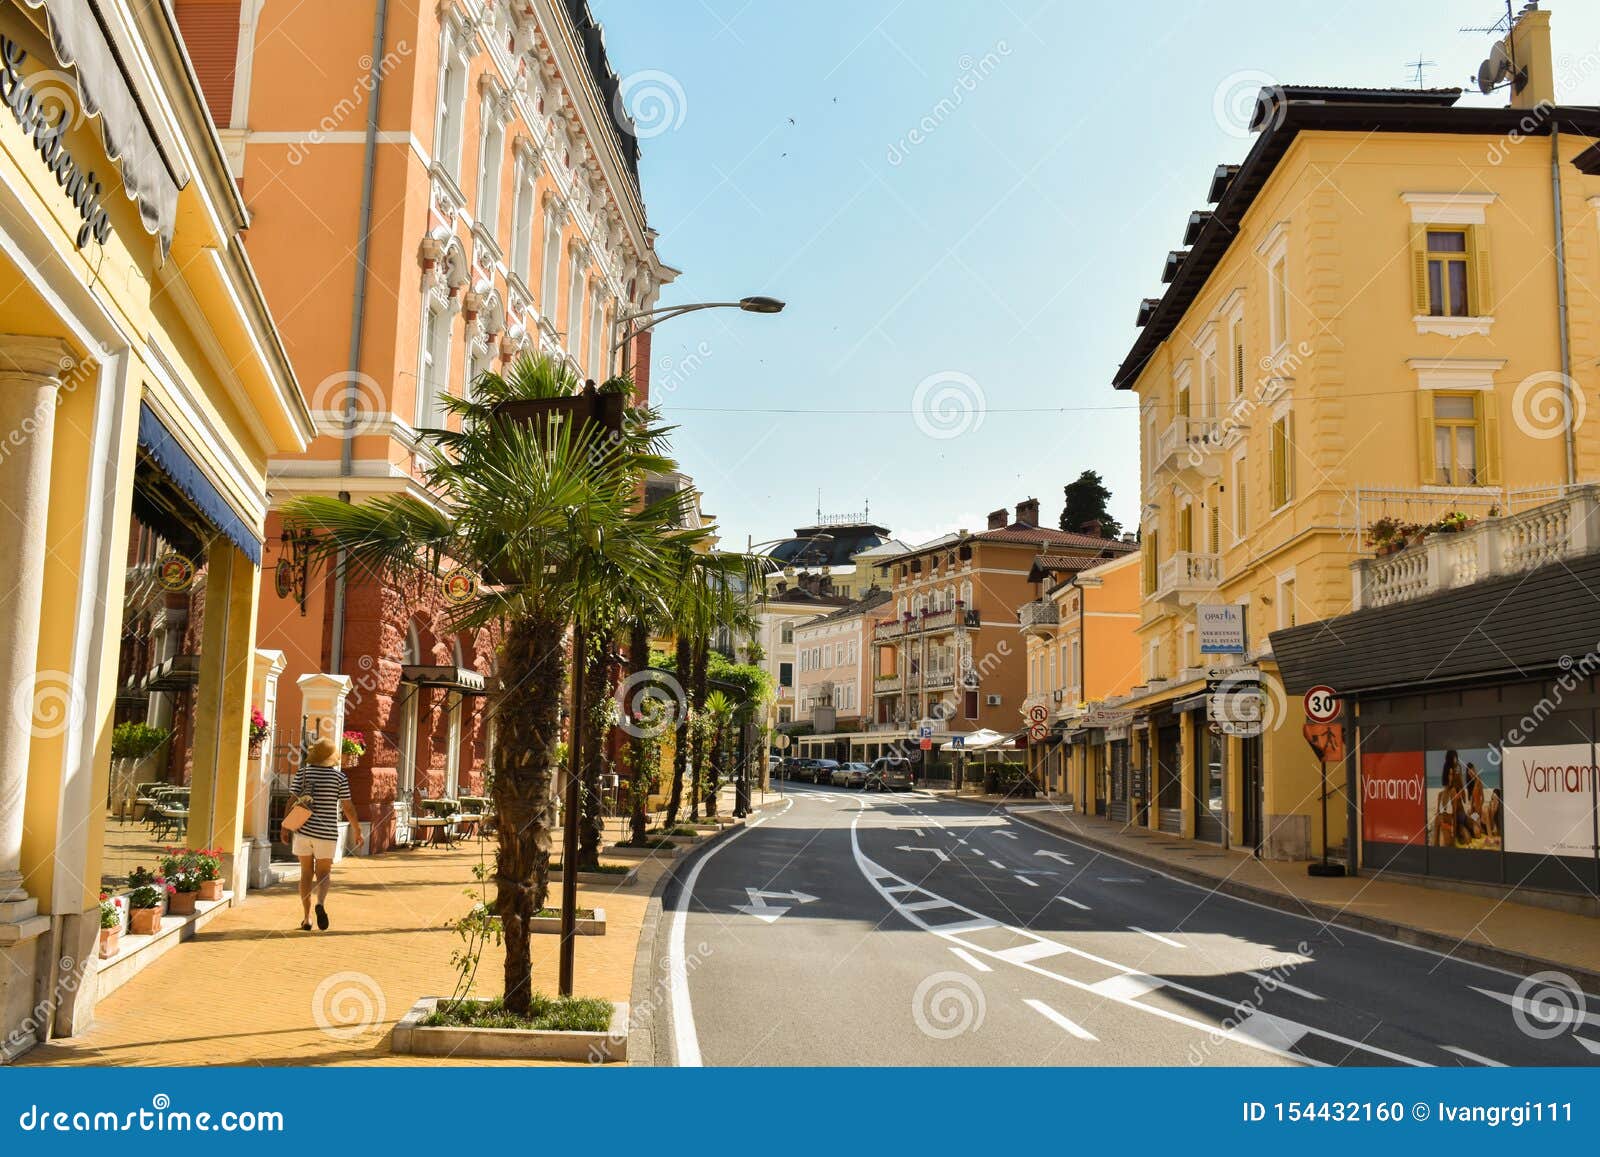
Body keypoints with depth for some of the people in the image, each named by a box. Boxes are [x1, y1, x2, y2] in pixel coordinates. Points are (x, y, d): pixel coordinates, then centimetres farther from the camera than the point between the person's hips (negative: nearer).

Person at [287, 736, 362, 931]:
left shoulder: (303, 771, 1)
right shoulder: (339, 776, -2)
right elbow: (348, 807, -1)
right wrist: (357, 831, 8)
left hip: (304, 829, 1)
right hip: (327, 833, -1)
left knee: (306, 873, 13)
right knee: (324, 873, 9)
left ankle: (306, 918, 12)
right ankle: (320, 904, -20)